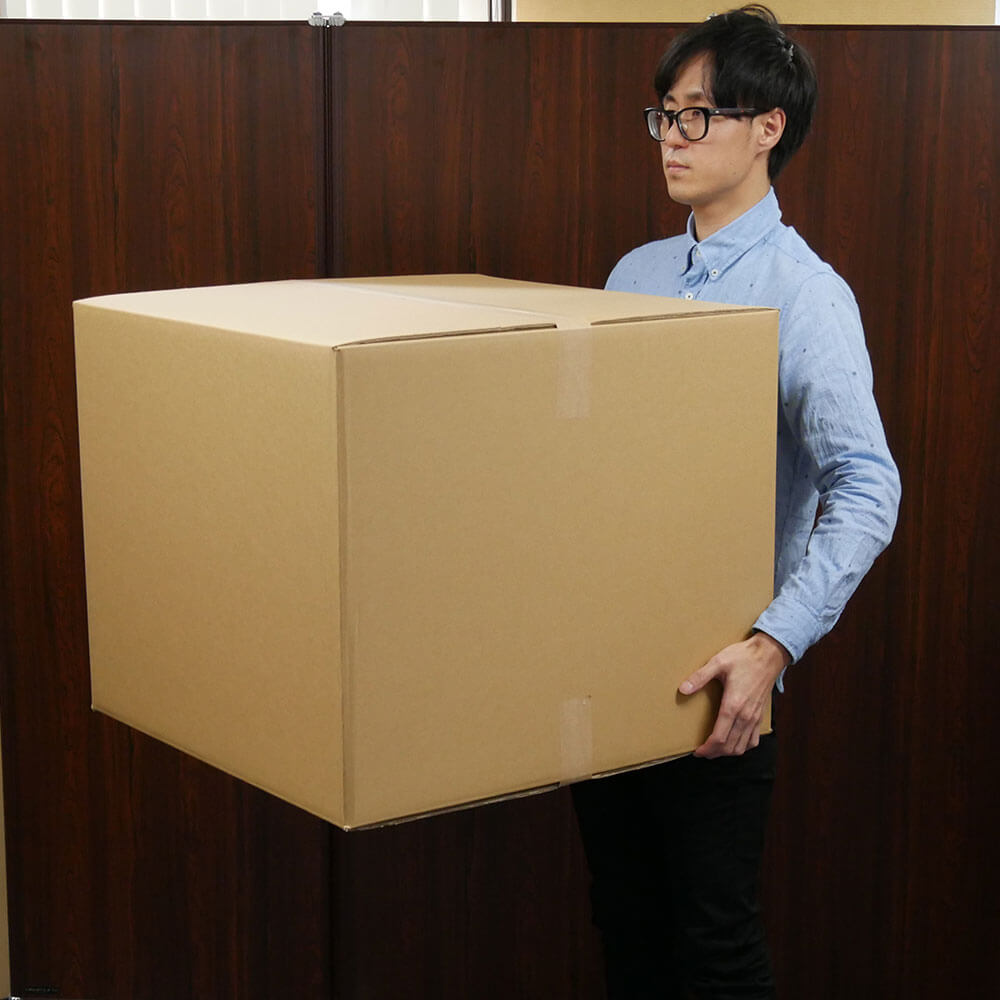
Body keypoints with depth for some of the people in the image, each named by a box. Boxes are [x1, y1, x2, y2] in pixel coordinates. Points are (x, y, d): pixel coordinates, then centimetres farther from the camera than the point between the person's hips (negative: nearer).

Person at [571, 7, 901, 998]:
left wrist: (775, 644, -31)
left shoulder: (804, 295, -12)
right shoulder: (635, 274, 10)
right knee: (624, 919, 16)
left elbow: (866, 488, -22)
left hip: (714, 671, -6)